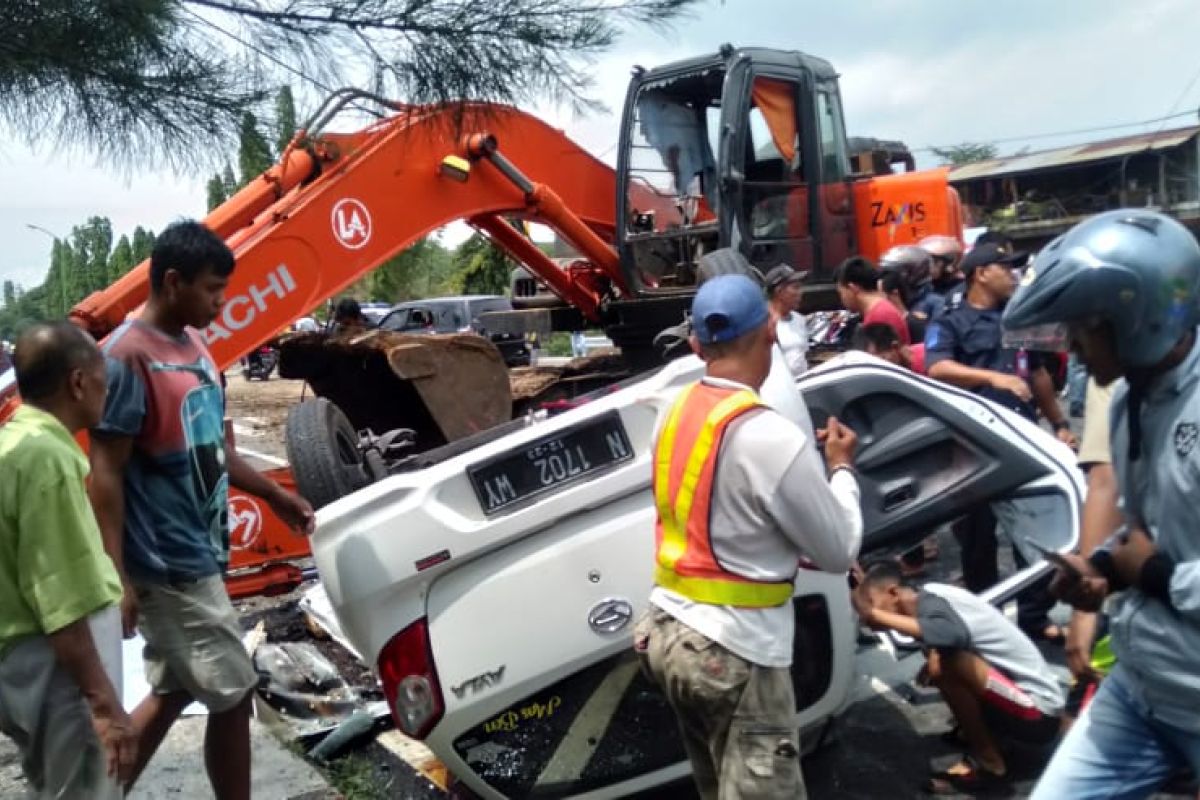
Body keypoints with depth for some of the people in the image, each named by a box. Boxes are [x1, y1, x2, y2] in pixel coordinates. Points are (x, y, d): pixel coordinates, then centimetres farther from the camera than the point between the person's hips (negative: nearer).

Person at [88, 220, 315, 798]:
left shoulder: (192, 344, 9)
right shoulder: (129, 356, -17)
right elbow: (106, 472, -18)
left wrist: (275, 495, 20)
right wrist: (118, 577, -20)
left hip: (195, 556, 9)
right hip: (170, 566, -9)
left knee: (173, 693, 18)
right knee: (232, 696, 2)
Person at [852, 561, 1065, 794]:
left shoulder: (931, 602, -20)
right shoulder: (927, 597, 6)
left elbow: (951, 633, -42)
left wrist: (875, 614, -36)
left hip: (1038, 714, -9)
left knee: (947, 663, -27)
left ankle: (989, 764, -10)